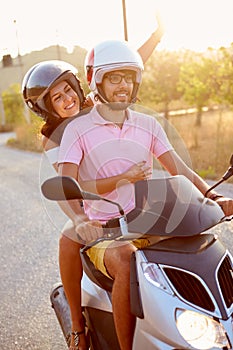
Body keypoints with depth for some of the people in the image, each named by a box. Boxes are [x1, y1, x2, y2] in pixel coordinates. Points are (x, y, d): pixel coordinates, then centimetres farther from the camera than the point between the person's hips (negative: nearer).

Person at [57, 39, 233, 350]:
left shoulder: (148, 125, 11)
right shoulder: (77, 129, -1)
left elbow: (179, 169, 4)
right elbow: (65, 185, -13)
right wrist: (80, 220, -32)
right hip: (103, 232, -4)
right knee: (126, 263, -35)